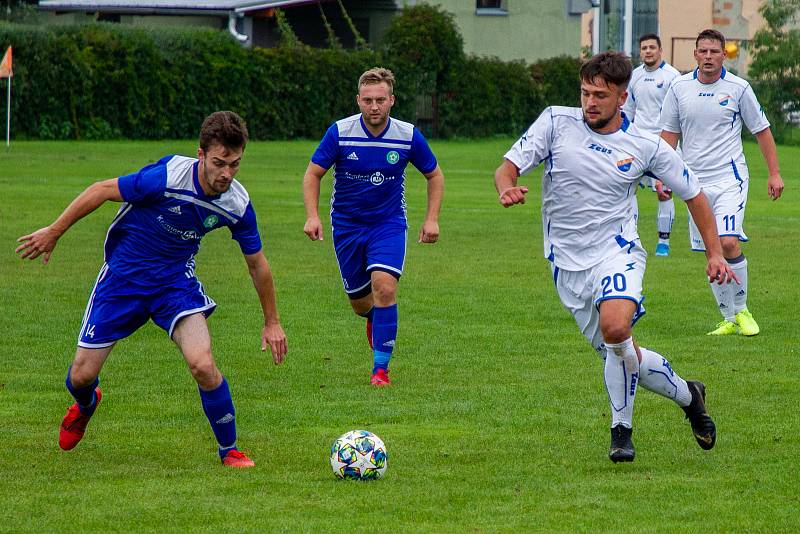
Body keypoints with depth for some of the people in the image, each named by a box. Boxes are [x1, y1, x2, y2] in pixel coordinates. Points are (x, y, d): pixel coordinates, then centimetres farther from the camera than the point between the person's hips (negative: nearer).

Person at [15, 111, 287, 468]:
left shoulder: (238, 204, -14)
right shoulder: (167, 178, -29)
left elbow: (257, 264, 3)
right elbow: (102, 191, -16)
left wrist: (272, 322, 10)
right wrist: (54, 232, -10)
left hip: (176, 281, 2)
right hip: (123, 276, -2)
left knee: (203, 364, -23)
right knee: (82, 375, 2)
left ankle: (229, 451, -1)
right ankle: (86, 405, 42)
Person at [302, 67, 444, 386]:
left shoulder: (408, 136, -11)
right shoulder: (340, 133, -14)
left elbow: (434, 175, 5)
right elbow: (313, 174, -5)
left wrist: (432, 219, -4)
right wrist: (312, 215, -19)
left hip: (389, 223, -1)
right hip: (347, 225, 1)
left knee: (384, 287, -22)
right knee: (359, 302, 9)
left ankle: (381, 368, -14)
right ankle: (374, 320, 49)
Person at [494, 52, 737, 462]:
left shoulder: (645, 146, -4)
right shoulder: (556, 122, -5)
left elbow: (692, 193, 9)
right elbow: (508, 167, -7)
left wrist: (714, 252, 6)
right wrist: (507, 188, -32)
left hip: (616, 252, -3)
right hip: (567, 263, 3)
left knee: (615, 327, -31)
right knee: (620, 354, 7)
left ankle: (621, 429, -12)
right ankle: (686, 394, 34)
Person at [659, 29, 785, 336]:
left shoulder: (738, 88, -2)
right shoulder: (679, 88, 3)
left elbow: (761, 130, 6)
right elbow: (669, 134, 10)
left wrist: (774, 173, 3)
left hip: (730, 178, -3)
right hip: (695, 181, 3)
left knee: (728, 243, -19)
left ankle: (741, 310, -2)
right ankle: (729, 319, 14)